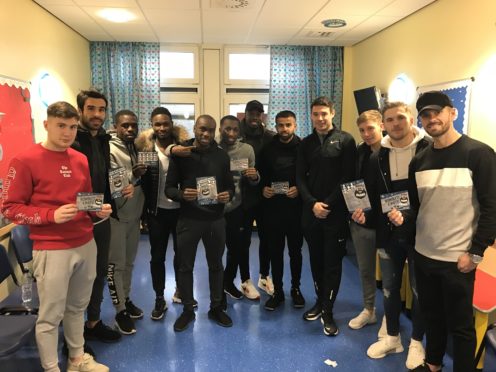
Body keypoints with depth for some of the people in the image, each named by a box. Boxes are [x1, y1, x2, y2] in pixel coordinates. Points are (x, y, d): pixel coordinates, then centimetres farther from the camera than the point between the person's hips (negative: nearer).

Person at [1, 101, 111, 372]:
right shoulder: (25, 161, -9)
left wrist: (99, 210, -1)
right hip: (51, 250, -6)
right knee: (50, 316, 5)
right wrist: (52, 215, -20)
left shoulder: (81, 160, 9)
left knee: (78, 307, 19)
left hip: (86, 245, 6)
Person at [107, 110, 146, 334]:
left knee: (129, 262, 17)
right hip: (116, 215, -7)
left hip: (134, 214, 7)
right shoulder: (110, 150, -13)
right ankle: (120, 311, 13)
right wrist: (132, 175, -34)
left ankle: (126, 299, 32)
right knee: (116, 264, 3)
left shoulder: (136, 148, 9)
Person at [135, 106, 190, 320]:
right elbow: (142, 180, 0)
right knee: (157, 255, 9)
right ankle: (159, 299, 23)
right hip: (156, 210, 0)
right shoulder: (145, 146, -4)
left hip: (180, 208, 0)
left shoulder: (183, 145, -7)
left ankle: (180, 291, 37)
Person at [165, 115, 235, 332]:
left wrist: (228, 194, -14)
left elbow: (230, 185, 9)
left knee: (216, 265, 14)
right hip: (188, 219, -2)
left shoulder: (221, 155, 3)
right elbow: (169, 188, -3)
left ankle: (216, 308, 32)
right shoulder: (180, 154, -4)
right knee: (185, 266, 9)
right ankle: (187, 310, 28)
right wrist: (182, 194, -24)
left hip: (216, 219, 2)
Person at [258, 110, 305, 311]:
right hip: (272, 208, 2)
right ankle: (277, 291, 22)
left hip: (295, 207, -2)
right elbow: (260, 175, 11)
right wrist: (263, 189, -7)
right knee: (275, 251, 9)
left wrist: (300, 189, -18)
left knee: (295, 250, 12)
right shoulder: (267, 149, 5)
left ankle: (296, 288, 29)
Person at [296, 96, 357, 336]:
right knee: (316, 260, 13)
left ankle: (328, 311, 12)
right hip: (311, 211, 4)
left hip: (336, 211, -4)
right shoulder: (306, 143, 10)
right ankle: (320, 301, 29)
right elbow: (300, 178, 4)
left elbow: (348, 178, -8)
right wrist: (312, 203, -10)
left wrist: (329, 204, -13)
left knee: (333, 262, 2)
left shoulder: (345, 140, -2)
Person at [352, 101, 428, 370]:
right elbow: (370, 195, 10)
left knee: (420, 290, 11)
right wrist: (363, 211, -9)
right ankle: (392, 337, 35)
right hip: (388, 234, 4)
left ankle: (416, 342, 31)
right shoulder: (377, 157, 5)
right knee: (389, 287, 16)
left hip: (419, 233, -4)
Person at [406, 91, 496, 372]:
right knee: (431, 315, 21)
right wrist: (403, 215, -4)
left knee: (460, 324, 8)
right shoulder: (419, 161, 8)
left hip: (457, 258, -5)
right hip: (423, 254, 6)